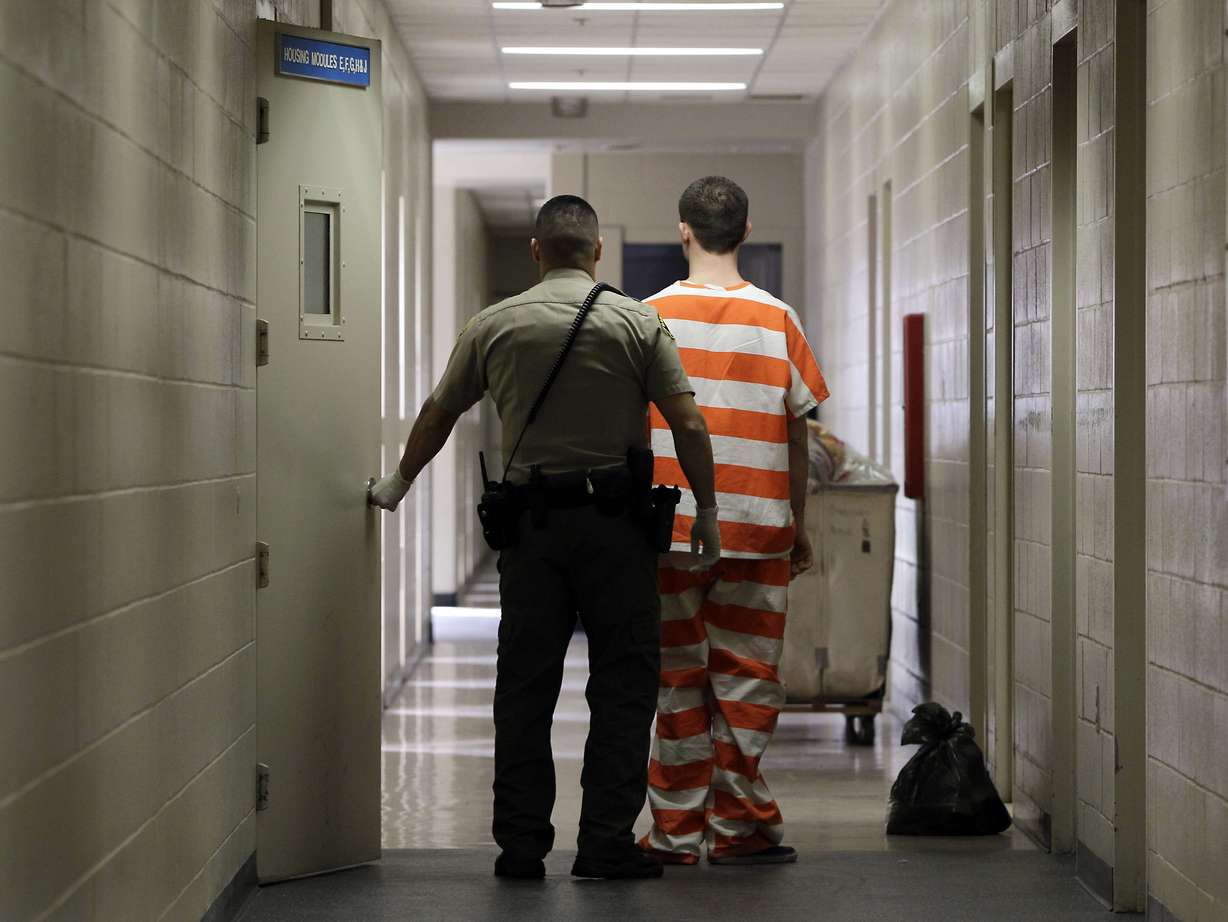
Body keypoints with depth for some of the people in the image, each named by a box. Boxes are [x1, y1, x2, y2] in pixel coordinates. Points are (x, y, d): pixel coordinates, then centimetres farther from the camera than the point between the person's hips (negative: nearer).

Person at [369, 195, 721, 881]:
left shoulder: (495, 325, 5)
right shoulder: (637, 322, -2)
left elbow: (438, 416, 15)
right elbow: (688, 424, -7)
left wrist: (399, 483, 31)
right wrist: (707, 512, 3)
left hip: (532, 521, 2)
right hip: (615, 521, -2)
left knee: (526, 684, 7)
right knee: (624, 683, 4)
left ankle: (521, 843, 8)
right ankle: (607, 843, 1)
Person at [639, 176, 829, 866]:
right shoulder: (776, 319, 0)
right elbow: (797, 432, 2)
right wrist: (800, 525, 11)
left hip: (669, 526, 0)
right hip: (756, 527, 0)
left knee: (679, 679, 7)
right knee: (747, 678, 6)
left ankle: (677, 831, 10)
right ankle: (739, 827, 8)